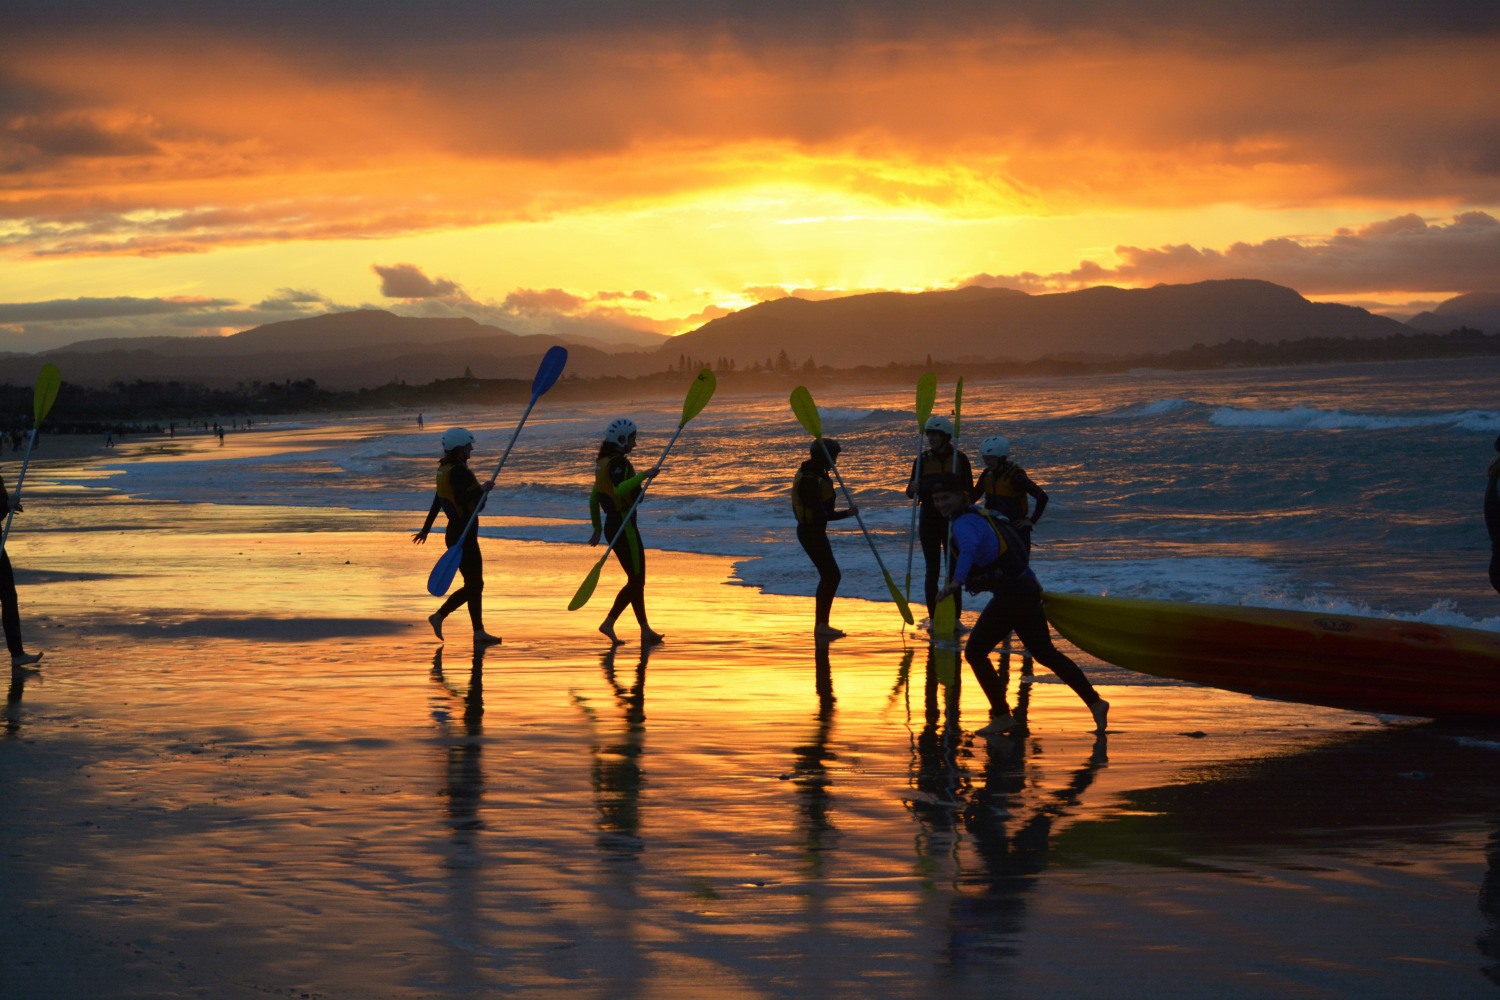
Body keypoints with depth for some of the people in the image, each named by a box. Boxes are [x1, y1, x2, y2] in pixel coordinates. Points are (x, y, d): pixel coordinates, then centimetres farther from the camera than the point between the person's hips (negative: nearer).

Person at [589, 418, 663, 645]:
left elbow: (593, 499, 21)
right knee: (636, 580, -3)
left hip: (611, 525, 10)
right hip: (624, 526, -10)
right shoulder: (618, 462, -15)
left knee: (636, 579, 13)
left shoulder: (604, 463, 14)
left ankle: (645, 631, 14)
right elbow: (620, 489, -34)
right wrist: (643, 475, -39)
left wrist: (597, 529, 26)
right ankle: (608, 623, -3)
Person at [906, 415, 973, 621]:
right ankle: (933, 618, 6)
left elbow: (969, 492, 3)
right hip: (929, 520, 1)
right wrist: (913, 489, -17)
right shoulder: (923, 460, 5)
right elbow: (911, 493, 6)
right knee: (932, 571, 1)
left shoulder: (960, 459, 1)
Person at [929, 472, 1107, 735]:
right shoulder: (983, 516, 16)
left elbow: (969, 548, -38)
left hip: (1011, 593, -10)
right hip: (1028, 588, 10)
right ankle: (1094, 702, 21)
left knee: (975, 652, -2)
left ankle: (1001, 716, 3)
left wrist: (956, 581, -51)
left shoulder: (965, 522, -14)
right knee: (1045, 653, 18)